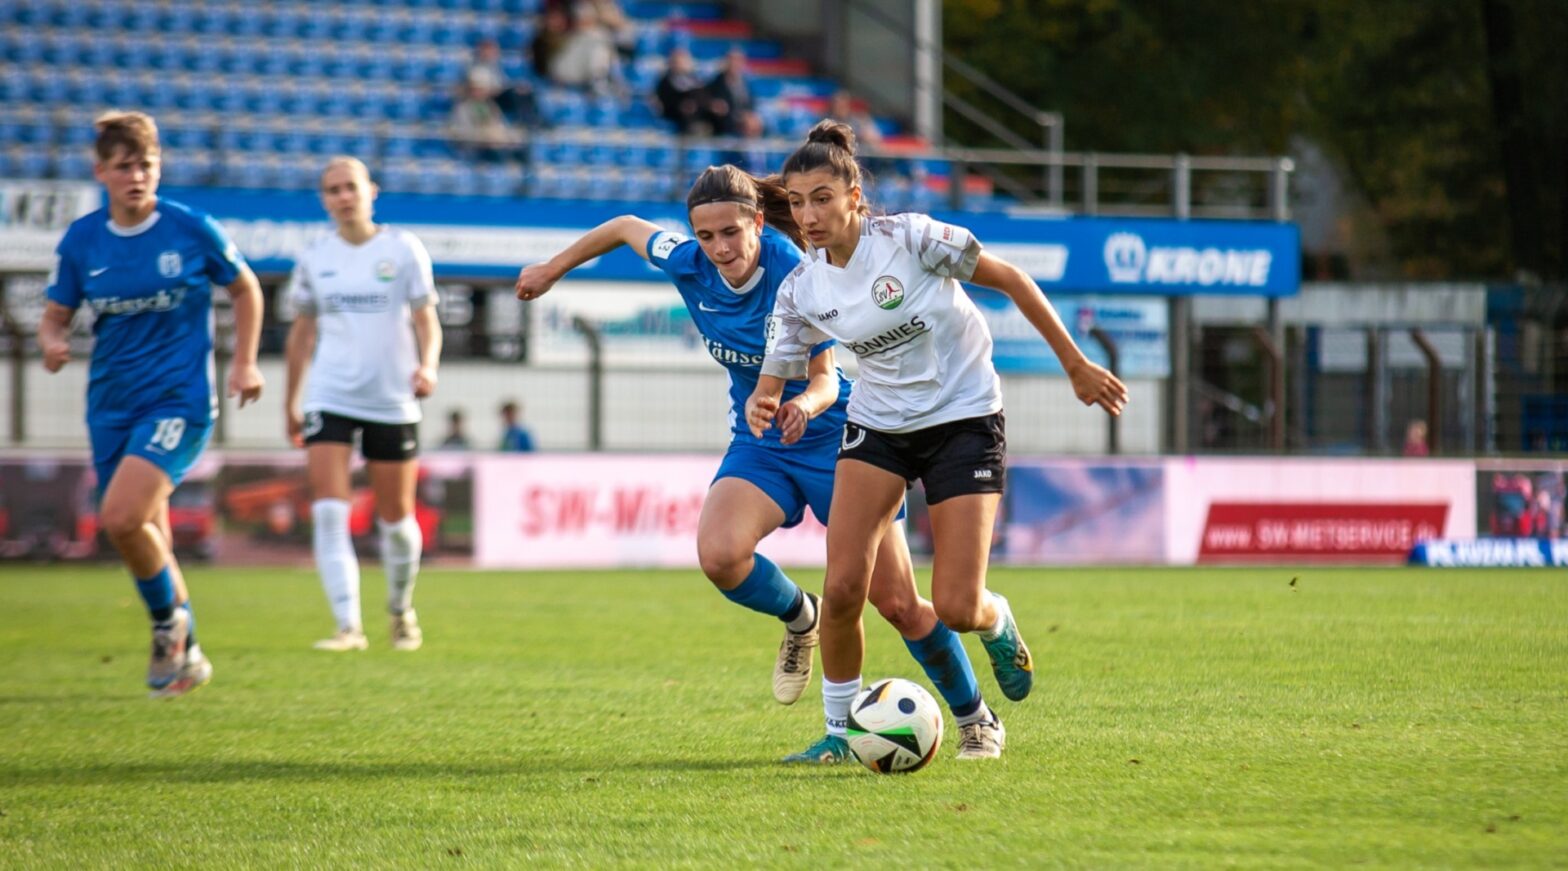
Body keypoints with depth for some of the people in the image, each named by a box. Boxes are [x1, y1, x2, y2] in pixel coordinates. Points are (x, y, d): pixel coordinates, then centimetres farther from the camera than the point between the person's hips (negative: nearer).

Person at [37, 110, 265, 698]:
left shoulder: (192, 229, -7)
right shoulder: (81, 241, 1)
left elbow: (245, 290, 9)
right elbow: (55, 315, 8)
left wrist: (244, 363, 2)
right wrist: (52, 342, -14)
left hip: (180, 398, -4)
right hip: (111, 403, 4)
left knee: (120, 516, -22)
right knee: (147, 539, 11)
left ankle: (170, 621, 2)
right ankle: (186, 656, 29)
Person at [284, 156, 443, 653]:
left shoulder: (403, 249, -1)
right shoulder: (315, 258, 6)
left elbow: (426, 318, 1)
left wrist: (427, 365, -19)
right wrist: (291, 402, 18)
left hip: (392, 402, -1)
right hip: (329, 399, 1)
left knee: (395, 518, 7)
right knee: (328, 513, -15)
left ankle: (401, 610, 32)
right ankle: (348, 626, -17)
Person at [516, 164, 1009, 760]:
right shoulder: (689, 265, -11)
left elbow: (825, 379, -23)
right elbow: (625, 228, 8)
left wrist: (807, 405, -46)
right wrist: (551, 270, 19)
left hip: (832, 439, -4)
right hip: (759, 443, 4)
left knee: (899, 604, -3)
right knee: (718, 554, -27)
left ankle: (976, 719, 20)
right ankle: (799, 620, 6)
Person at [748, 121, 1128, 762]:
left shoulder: (909, 239, -19)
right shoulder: (800, 291, -6)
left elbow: (1008, 278, -9)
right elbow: (772, 384, 0)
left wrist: (1075, 365, -5)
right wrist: (764, 407, -27)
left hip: (963, 419, -3)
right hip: (877, 425, 4)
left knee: (956, 610, -10)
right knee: (843, 587, -15)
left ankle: (997, 624, 29)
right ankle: (839, 729, 6)